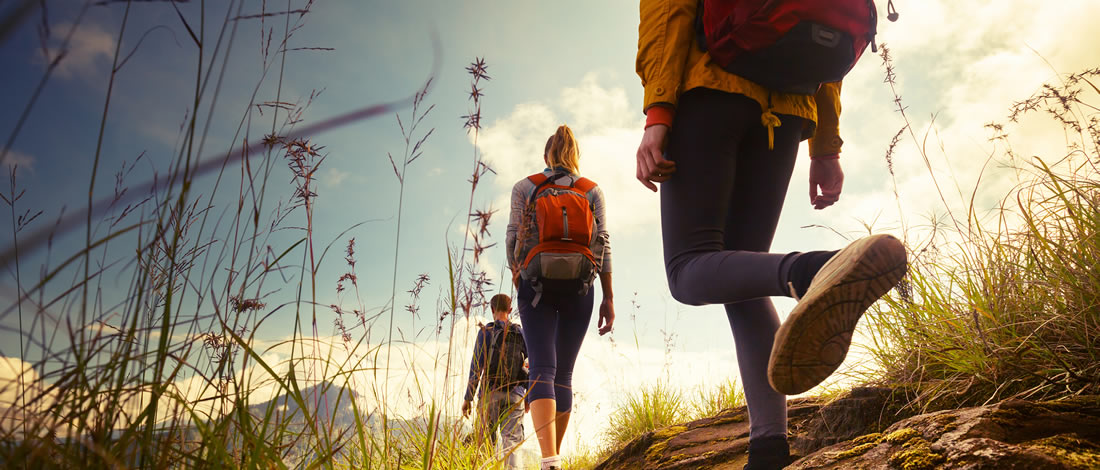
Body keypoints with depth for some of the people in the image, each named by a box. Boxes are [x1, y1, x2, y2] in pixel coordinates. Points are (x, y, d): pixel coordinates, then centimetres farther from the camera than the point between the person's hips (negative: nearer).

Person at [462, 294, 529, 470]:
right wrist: (528, 395, 15)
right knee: (512, 442, -2)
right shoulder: (521, 333, 10)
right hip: (515, 395, 2)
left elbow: (476, 366, -4)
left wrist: (468, 398, -2)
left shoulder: (486, 331, 2)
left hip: (490, 393, -2)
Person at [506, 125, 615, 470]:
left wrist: (517, 279, 18)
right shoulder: (593, 191, 9)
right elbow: (602, 246, 3)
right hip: (579, 287, 2)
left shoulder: (524, 188, 7)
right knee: (564, 373, 11)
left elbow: (514, 239, 2)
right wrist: (608, 298, 4)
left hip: (536, 285, -1)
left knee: (542, 369, -10)